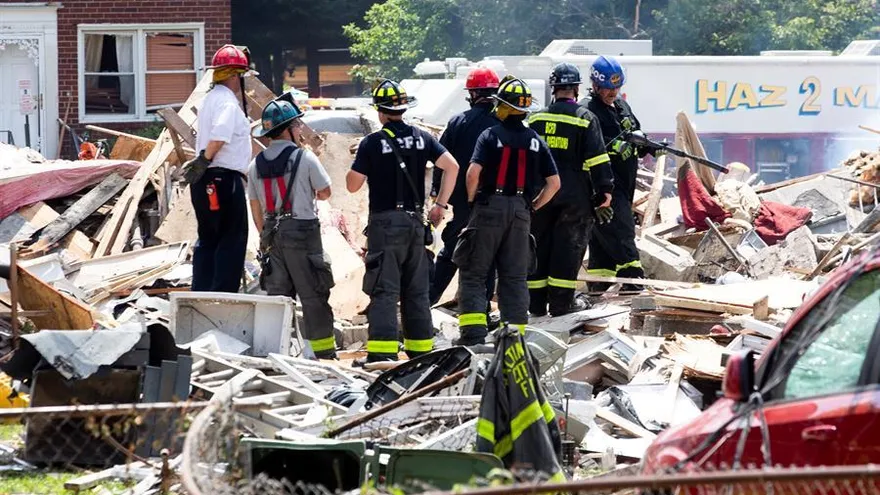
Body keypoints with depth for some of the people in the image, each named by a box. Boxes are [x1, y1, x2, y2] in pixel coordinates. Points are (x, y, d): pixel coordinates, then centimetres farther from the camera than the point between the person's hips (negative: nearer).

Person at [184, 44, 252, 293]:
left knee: (208, 239, 14)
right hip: (225, 180, -10)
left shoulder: (210, 99, 18)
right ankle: (223, 297, -7)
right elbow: (219, 135, -29)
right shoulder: (227, 101, -13)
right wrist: (205, 160, -19)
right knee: (232, 240, -5)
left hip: (206, 182, 10)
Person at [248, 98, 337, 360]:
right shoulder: (304, 158, -9)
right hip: (302, 230, -5)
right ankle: (324, 351, 2)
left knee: (277, 294, 9)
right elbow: (325, 193, 1)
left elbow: (255, 209, 11)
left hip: (272, 235, 5)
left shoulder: (255, 165, 6)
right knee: (313, 295, 0)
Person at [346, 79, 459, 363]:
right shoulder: (421, 138, 5)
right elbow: (452, 166, -1)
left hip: (385, 222, -4)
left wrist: (359, 162, 13)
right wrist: (441, 204, 5)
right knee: (417, 289, 13)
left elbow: (353, 185, -6)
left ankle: (382, 350, -15)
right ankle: (421, 348, 16)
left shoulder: (372, 143, -8)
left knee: (384, 289, -6)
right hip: (416, 222, 4)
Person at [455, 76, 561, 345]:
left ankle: (473, 333, -8)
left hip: (489, 208, -3)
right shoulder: (535, 141, 6)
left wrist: (472, 200, 0)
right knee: (515, 276, 11)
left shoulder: (490, 135, -5)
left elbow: (474, 173, -16)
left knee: (472, 273, 3)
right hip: (520, 212, 3)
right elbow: (554, 183, 5)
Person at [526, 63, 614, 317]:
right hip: (574, 196, -3)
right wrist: (604, 191, -3)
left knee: (539, 246, 9)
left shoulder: (536, 119, 6)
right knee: (569, 247, 1)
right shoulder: (585, 118, -5)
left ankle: (536, 302, 11)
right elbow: (597, 159, -9)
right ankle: (561, 301, 0)